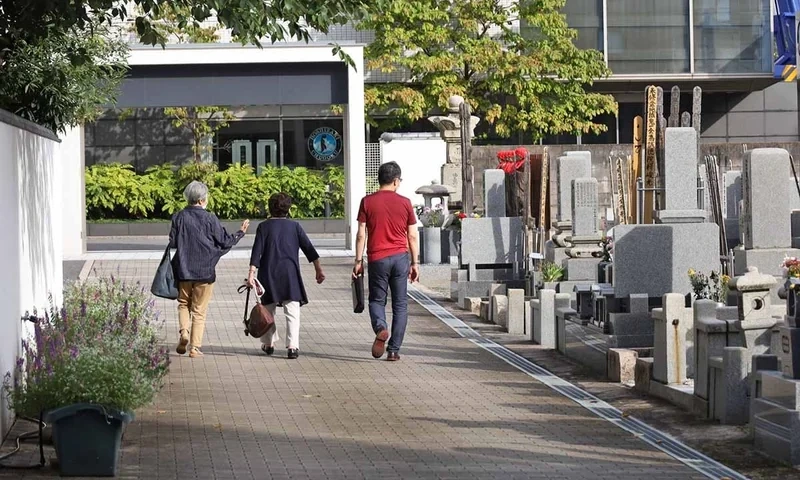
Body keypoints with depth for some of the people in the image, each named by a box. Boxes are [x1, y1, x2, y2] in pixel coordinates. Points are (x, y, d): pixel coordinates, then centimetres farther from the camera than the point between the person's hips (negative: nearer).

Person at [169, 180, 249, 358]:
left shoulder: (179, 217, -3)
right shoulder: (210, 218, -9)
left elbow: (172, 242, 0)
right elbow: (225, 241, -3)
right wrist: (241, 232, 14)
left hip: (183, 270, 2)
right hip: (205, 271, -2)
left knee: (183, 304, 20)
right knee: (199, 310, 6)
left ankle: (184, 332, -5)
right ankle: (195, 347, 4)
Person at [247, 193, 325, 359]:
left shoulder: (264, 227, 3)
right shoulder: (294, 226, 7)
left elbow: (257, 252, -5)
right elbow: (309, 248, 4)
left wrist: (251, 273, -8)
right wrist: (318, 269, 8)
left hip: (268, 274, 0)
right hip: (290, 274, 0)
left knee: (267, 310, 15)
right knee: (292, 312, -4)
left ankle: (268, 344, 23)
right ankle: (292, 346, -17)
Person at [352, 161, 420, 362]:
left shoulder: (367, 202, -1)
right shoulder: (405, 203, 1)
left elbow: (361, 234, -2)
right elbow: (412, 236, 3)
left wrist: (358, 261, 5)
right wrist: (415, 263, 11)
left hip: (377, 259, 0)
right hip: (400, 257, 1)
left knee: (377, 300, 14)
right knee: (400, 304, 8)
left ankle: (380, 328, -18)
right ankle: (394, 350, 5)